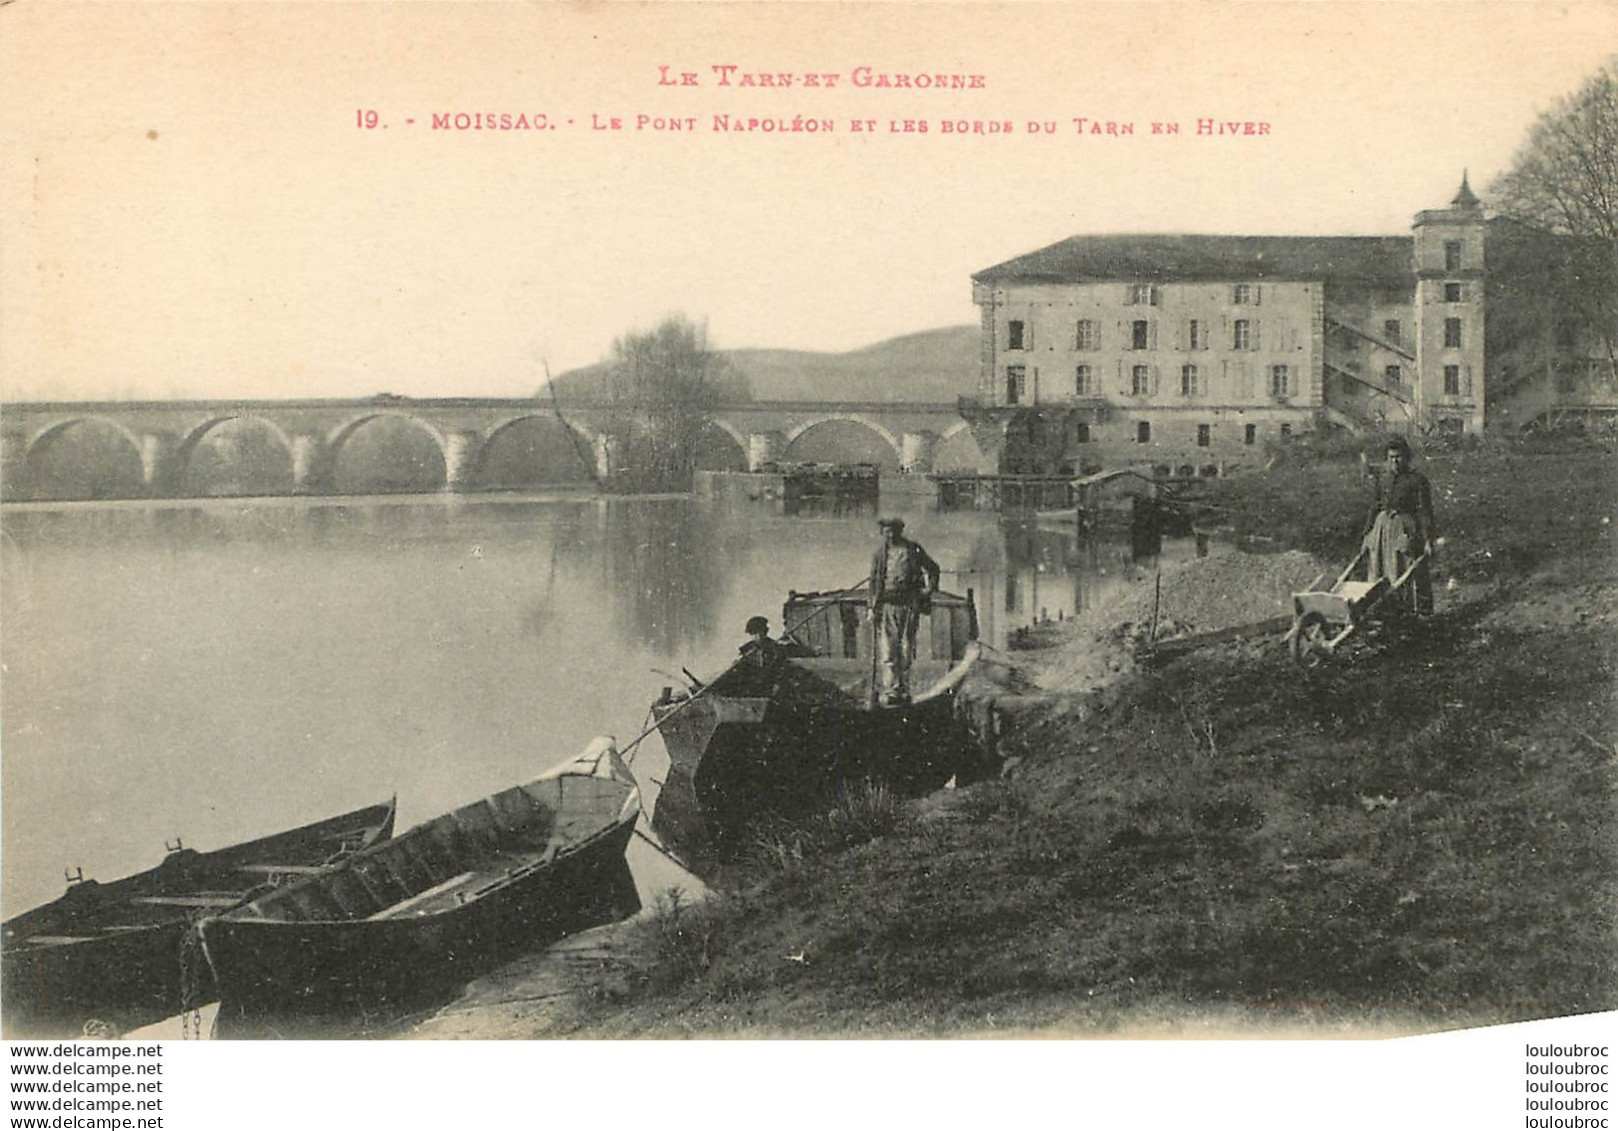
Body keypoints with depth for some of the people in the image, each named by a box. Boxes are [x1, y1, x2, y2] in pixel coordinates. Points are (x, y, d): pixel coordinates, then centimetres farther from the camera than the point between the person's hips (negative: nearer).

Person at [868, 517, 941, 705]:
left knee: (906, 649, 4)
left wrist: (930, 589, 6)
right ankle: (890, 690, -15)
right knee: (887, 649, -10)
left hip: (909, 604, 0)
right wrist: (872, 607, 7)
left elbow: (933, 568, 16)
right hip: (886, 604, 0)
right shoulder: (880, 554, 8)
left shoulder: (913, 550, 4)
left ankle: (904, 689, 12)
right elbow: (873, 581, 13)